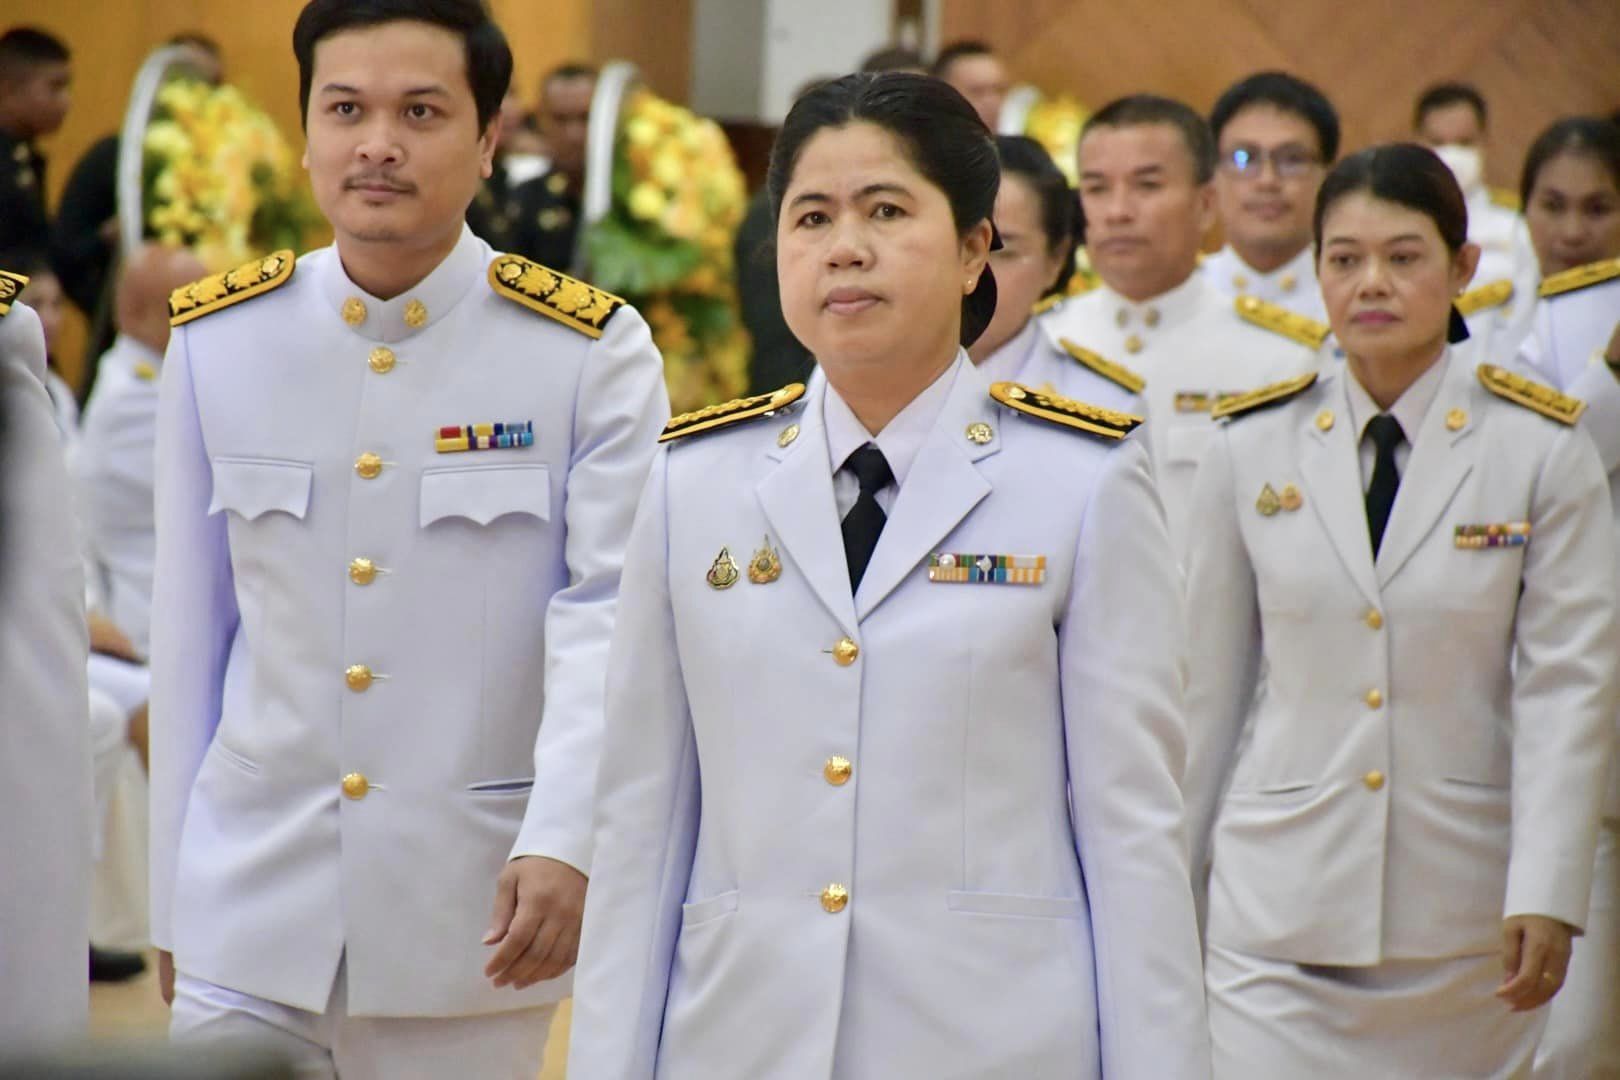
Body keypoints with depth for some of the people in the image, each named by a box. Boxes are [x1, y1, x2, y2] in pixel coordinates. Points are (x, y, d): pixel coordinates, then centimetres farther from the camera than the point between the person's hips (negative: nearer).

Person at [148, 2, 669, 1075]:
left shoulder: (594, 353, -5)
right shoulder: (214, 339, 4)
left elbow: (607, 620, -13)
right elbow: (189, 634, 8)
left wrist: (563, 842, -27)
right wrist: (172, 901, 10)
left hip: (472, 910, -2)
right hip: (255, 908, 2)